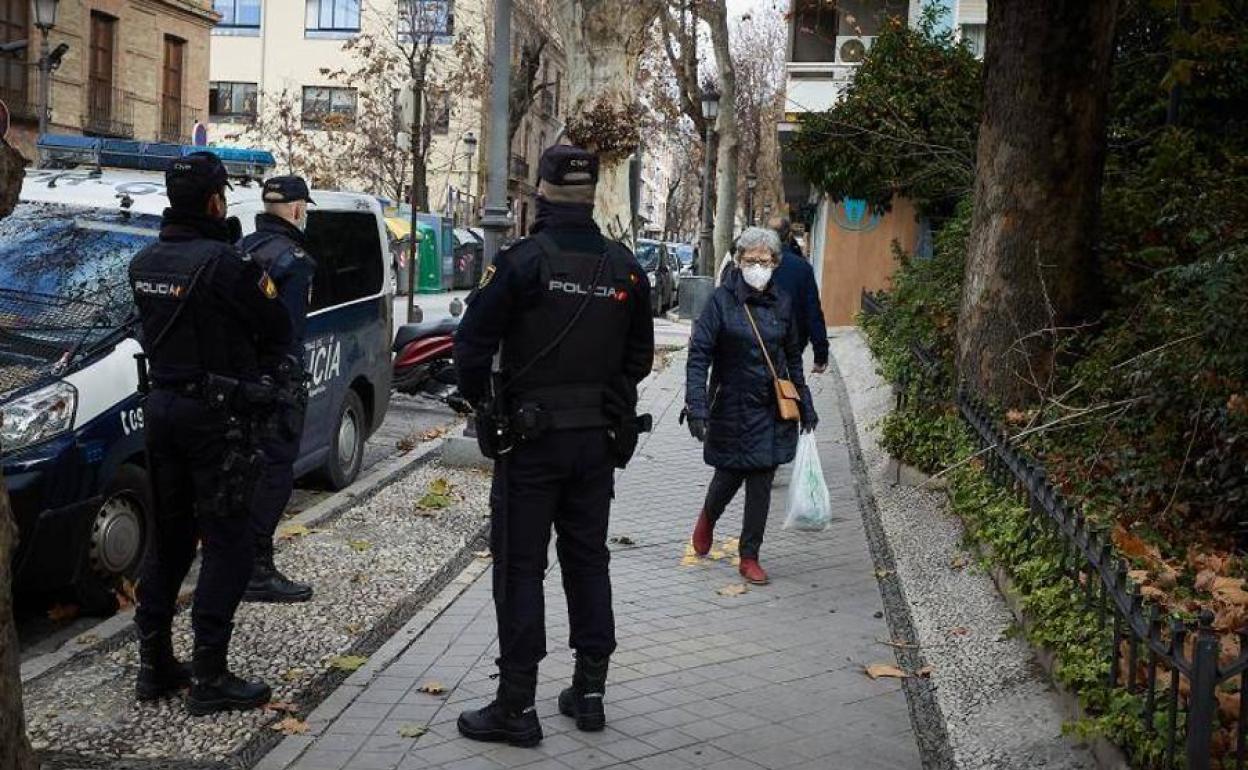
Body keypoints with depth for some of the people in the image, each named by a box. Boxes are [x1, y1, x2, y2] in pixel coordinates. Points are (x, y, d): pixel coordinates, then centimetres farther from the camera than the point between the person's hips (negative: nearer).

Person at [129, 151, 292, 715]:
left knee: (168, 539, 16)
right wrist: (248, 374, 8)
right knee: (227, 545, 0)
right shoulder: (222, 263, -18)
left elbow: (158, 329, 12)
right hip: (213, 415, -8)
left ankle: (154, 665, 23)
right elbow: (276, 332, -9)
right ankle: (208, 677, 2)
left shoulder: (144, 263, 5)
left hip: (161, 407, 8)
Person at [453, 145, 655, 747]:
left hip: (531, 435, -5)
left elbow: (472, 344, -12)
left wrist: (481, 400, 5)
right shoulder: (625, 269, 3)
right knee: (587, 559, 15)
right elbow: (640, 357, 10)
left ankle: (517, 706, 5)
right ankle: (589, 691, 23)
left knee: (520, 566, 1)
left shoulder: (523, 262, -13)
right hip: (599, 438, 5)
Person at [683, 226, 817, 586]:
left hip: (772, 409, 3)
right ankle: (708, 517, 41)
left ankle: (750, 557, 16)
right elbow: (699, 355, -14)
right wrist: (697, 406, -24)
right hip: (732, 406, -3)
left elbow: (793, 360, 14)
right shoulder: (722, 300, -9)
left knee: (761, 485, 4)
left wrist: (805, 405, 15)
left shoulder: (781, 304, 4)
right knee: (730, 475, 7)